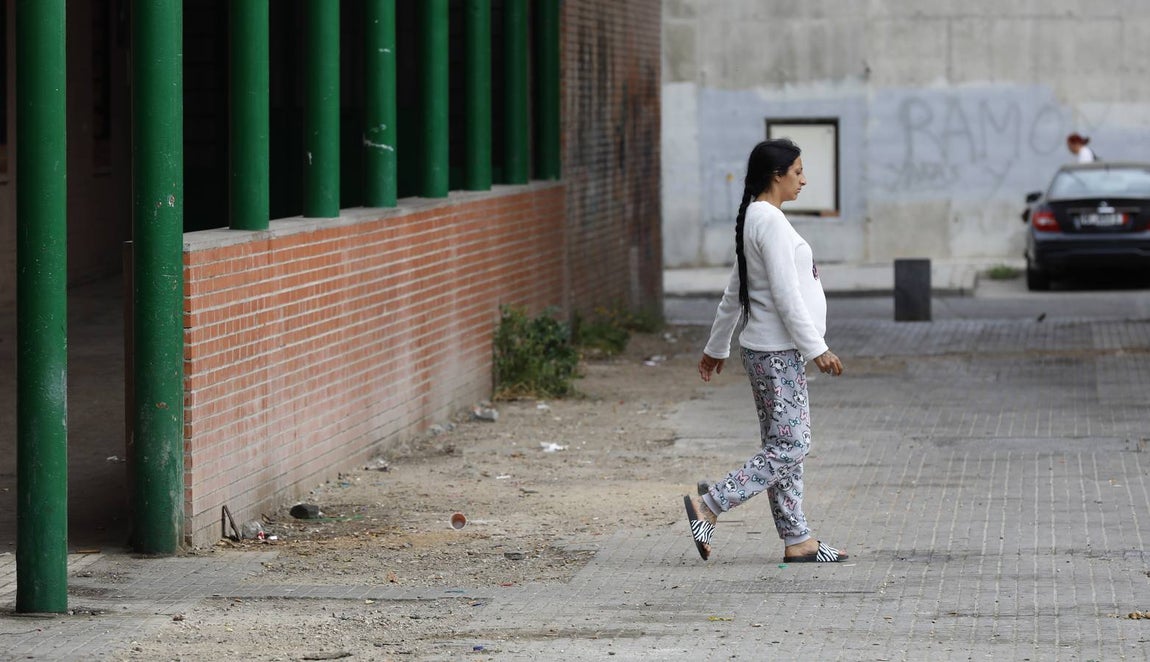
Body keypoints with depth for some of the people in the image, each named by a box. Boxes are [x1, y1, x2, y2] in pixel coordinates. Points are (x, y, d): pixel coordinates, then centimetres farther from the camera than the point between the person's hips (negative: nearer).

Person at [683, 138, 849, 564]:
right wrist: (817, 348, -19)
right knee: (788, 447, -10)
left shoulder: (757, 219, 15)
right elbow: (786, 295, -21)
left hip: (778, 352, 10)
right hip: (777, 352, -10)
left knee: (787, 446, 10)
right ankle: (708, 507, -11)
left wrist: (717, 347, 28)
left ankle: (797, 541, 12)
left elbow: (734, 293, 22)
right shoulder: (769, 221, -16)